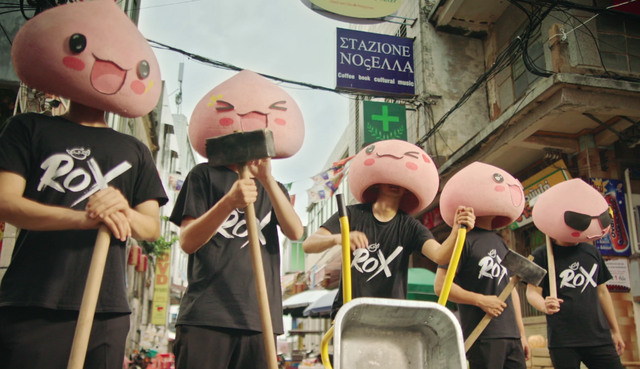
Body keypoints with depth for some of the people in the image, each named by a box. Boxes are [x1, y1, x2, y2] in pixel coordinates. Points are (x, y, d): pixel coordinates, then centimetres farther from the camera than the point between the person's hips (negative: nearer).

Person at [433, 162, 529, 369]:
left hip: (511, 336, 8)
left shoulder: (501, 243, 17)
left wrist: (521, 333, 20)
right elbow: (440, 285, -13)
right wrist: (481, 300, -17)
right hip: (481, 336, -7)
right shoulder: (464, 240, -7)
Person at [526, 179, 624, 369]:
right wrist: (544, 305, -34)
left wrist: (615, 331, 20)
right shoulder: (542, 255, -3)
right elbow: (532, 291, -11)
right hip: (563, 341, -4)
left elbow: (601, 291, 19)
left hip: (599, 337, 4)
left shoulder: (591, 252, 11)